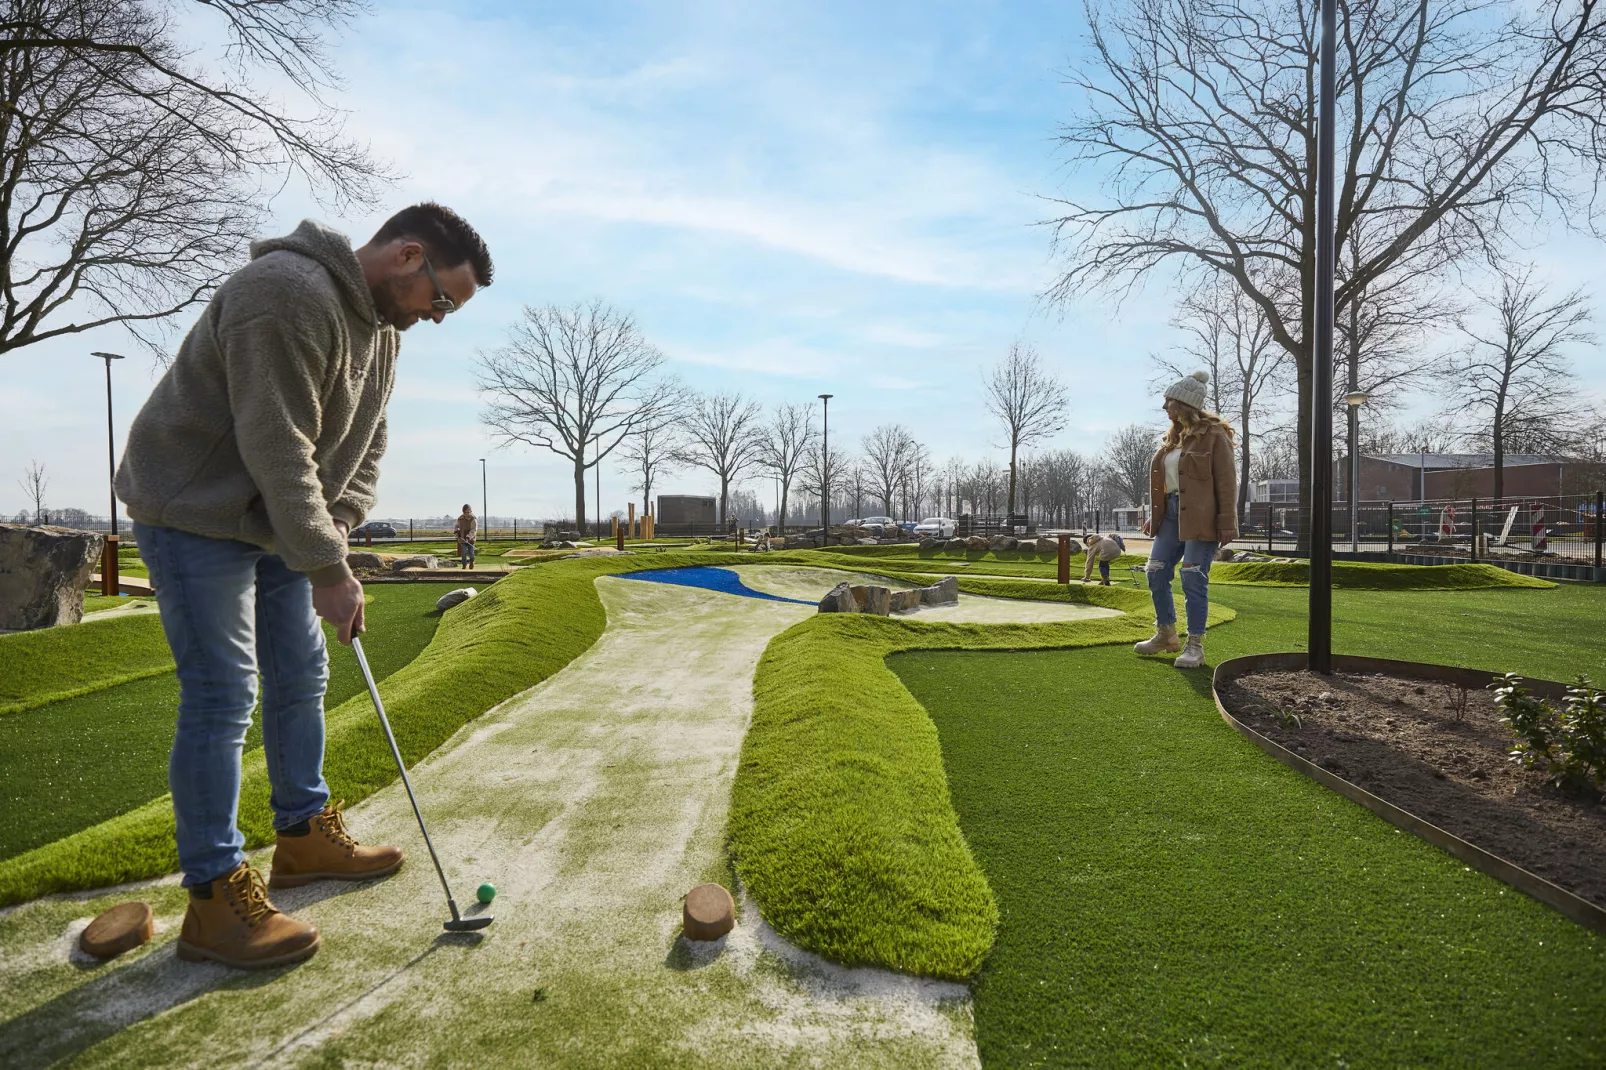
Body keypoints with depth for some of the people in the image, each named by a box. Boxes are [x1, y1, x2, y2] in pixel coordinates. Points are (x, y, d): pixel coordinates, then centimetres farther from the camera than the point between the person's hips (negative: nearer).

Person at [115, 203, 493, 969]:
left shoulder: (382, 327, 5)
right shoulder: (288, 296, -26)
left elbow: (364, 445, 7)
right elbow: (278, 451, -30)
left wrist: (334, 531, -7)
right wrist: (329, 570, -26)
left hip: (279, 522, 9)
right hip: (197, 513, -9)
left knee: (302, 678, 12)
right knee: (222, 696, -8)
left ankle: (304, 835, 28)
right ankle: (214, 898, 3)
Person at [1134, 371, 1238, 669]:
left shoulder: (1214, 435, -6)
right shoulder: (1174, 436, 17)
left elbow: (1226, 481, -10)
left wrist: (1227, 523, -16)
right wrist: (1155, 516, 19)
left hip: (1200, 518, -8)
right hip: (1171, 513, 8)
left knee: (1193, 580, -7)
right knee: (1156, 573, 6)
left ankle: (1195, 646, 2)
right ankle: (1166, 635, 21)